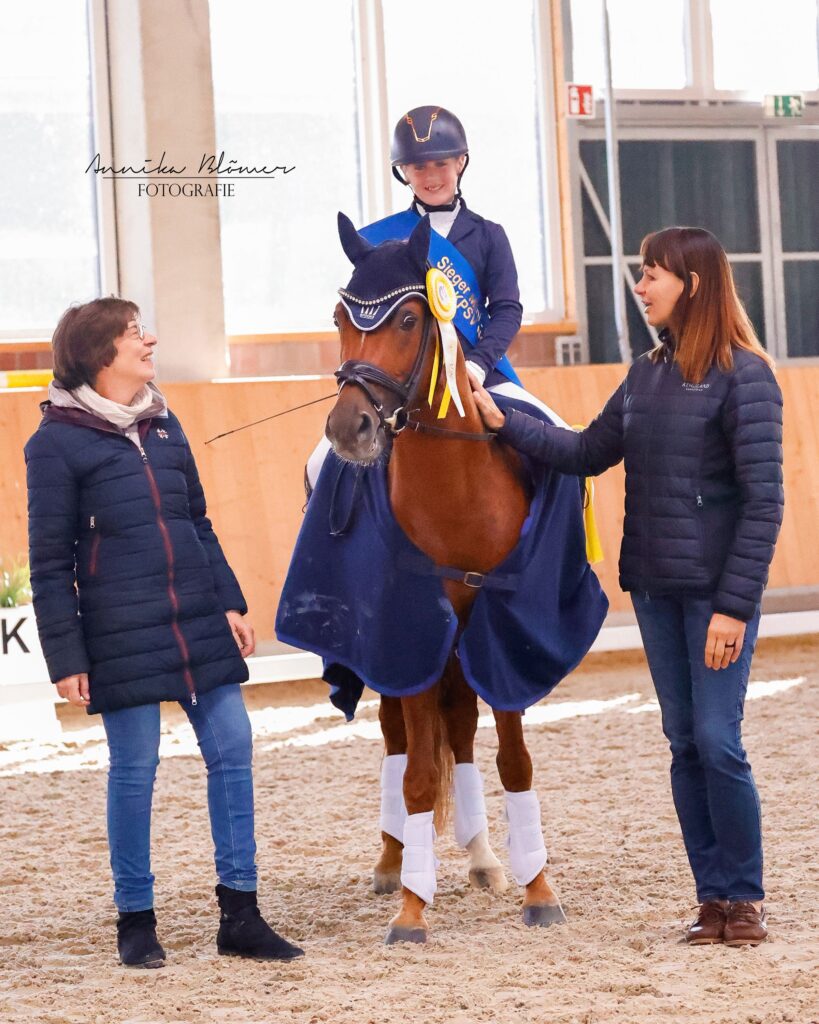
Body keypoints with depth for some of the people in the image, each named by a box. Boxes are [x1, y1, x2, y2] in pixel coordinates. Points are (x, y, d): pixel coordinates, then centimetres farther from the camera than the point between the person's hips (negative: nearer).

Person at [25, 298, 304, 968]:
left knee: (232, 747, 1)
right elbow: (50, 563, -4)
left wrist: (231, 603, 9)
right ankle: (135, 922, 13)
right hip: (121, 633, -5)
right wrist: (65, 658, -8)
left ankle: (241, 916, 9)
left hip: (198, 622, 6)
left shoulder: (163, 426, 13)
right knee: (135, 766, -1)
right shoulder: (58, 442, -4)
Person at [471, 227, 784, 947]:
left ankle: (746, 898, 6)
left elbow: (763, 500, -14)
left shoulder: (744, 376, -11)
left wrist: (735, 604, -18)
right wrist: (506, 424, 8)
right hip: (654, 587, 7)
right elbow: (589, 454, 17)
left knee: (718, 741, -8)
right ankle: (712, 897, 15)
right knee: (685, 745, 8)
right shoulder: (649, 375, 10)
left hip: (716, 590, -7)